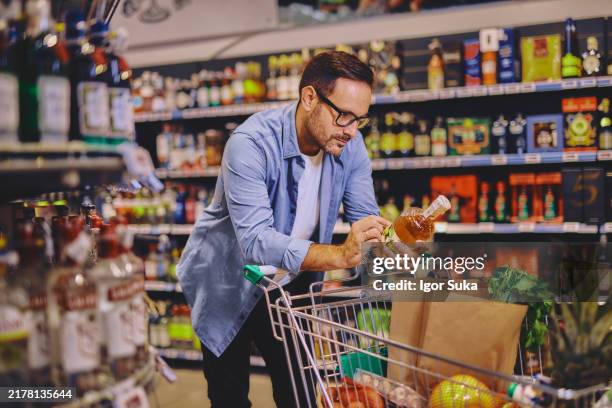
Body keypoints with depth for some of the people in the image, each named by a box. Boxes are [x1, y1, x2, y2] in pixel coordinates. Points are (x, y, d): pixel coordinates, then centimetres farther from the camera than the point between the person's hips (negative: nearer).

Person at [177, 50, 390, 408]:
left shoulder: (349, 145, -11)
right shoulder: (251, 143, -29)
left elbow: (366, 219, -8)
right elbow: (255, 242, -38)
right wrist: (340, 256, -49)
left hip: (292, 284, 4)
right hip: (229, 286, -4)